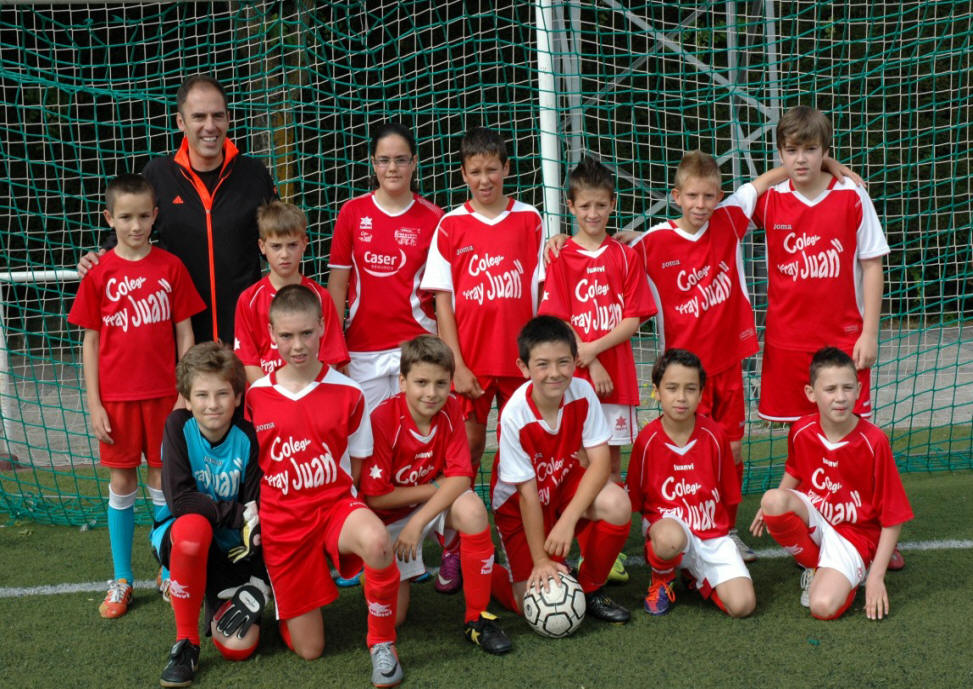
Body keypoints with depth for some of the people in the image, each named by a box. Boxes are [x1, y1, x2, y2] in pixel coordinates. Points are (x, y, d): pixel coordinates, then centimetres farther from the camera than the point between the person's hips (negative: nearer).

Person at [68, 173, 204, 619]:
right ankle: (121, 580, 20)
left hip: (163, 394, 0)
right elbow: (91, 341, 1)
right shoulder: (99, 273, -2)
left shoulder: (170, 267, -2)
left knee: (163, 481, 8)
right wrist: (93, 403, -3)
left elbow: (184, 333, 1)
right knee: (121, 483, 9)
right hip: (116, 397, 0)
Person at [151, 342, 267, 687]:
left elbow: (259, 511, -13)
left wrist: (257, 585, -20)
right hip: (180, 538, -1)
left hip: (234, 549, 1)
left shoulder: (247, 437, -12)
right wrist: (240, 514, -26)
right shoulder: (178, 426, -13)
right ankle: (185, 641, -19)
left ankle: (218, 601, 22)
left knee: (237, 647, -16)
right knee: (193, 525, -39)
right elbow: (179, 499, -23)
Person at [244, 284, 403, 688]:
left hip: (335, 506, -1)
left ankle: (381, 642, -14)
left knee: (376, 541, -40)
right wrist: (254, 517, 2)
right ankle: (283, 603, 39)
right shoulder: (255, 397, -2)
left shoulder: (347, 393, -4)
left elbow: (356, 465, 6)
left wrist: (329, 500, -4)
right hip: (281, 522, 1)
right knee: (308, 650, 2)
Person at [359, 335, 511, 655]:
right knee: (392, 617, -10)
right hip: (390, 514, -2)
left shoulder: (450, 409, -12)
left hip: (435, 506, 2)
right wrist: (434, 488, -15)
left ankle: (477, 618, -19)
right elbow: (375, 497, -19)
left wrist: (418, 522, -26)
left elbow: (460, 478, -16)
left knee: (472, 508, -33)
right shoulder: (382, 419, -23)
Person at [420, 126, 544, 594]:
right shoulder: (450, 225, 3)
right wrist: (457, 364, -5)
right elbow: (442, 301, 2)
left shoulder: (529, 220, 5)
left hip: (520, 359, 1)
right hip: (470, 362, -1)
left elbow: (542, 292, 6)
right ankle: (454, 551, 13)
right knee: (465, 454, 2)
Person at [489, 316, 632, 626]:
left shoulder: (582, 392, -20)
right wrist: (540, 560, -20)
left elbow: (600, 461, -21)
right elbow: (528, 493, -23)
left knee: (617, 504, -29)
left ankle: (591, 590, -3)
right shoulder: (515, 416, -29)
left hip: (565, 483, 3)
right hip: (518, 500, -3)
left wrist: (569, 519, -33)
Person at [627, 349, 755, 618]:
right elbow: (635, 499, 1)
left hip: (712, 535, 2)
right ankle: (662, 579, -4)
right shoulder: (647, 439, -7)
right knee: (670, 538, -41)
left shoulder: (715, 435, -4)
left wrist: (721, 530, 7)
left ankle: (698, 574, 16)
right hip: (666, 525, -2)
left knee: (742, 605, -17)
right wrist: (656, 527, -7)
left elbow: (728, 495, 6)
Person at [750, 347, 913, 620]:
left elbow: (893, 518, -12)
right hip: (812, 519, 4)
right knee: (773, 499, -30)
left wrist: (876, 576, -14)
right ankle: (813, 567, -4)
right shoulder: (801, 431, -7)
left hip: (855, 533, -4)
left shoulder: (874, 442, -18)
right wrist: (773, 507, 0)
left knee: (824, 607, -29)